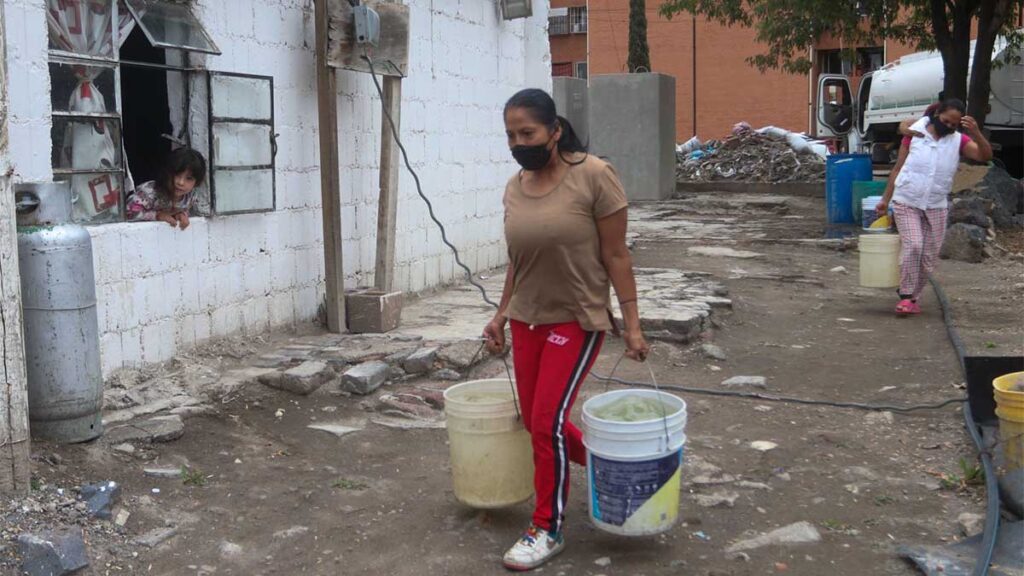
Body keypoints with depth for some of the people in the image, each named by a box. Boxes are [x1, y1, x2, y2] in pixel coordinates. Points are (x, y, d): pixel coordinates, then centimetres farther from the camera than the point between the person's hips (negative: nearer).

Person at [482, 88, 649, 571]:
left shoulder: (593, 176, -14)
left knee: (547, 423, -8)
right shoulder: (514, 188, 3)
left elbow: (616, 255, -12)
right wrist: (501, 314, 14)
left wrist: (631, 324, -12)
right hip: (527, 320, 7)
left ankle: (548, 530, 10)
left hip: (577, 320, -6)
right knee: (536, 423, 13)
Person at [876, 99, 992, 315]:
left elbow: (985, 155, -11)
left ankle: (913, 297, 21)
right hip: (906, 203, -3)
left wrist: (976, 133, -28)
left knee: (929, 255, 5)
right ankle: (906, 296, -11)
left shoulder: (958, 141, 2)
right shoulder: (914, 134, -2)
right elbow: (898, 168, 3)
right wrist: (885, 199, 3)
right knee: (912, 245, -19)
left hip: (936, 207, 3)